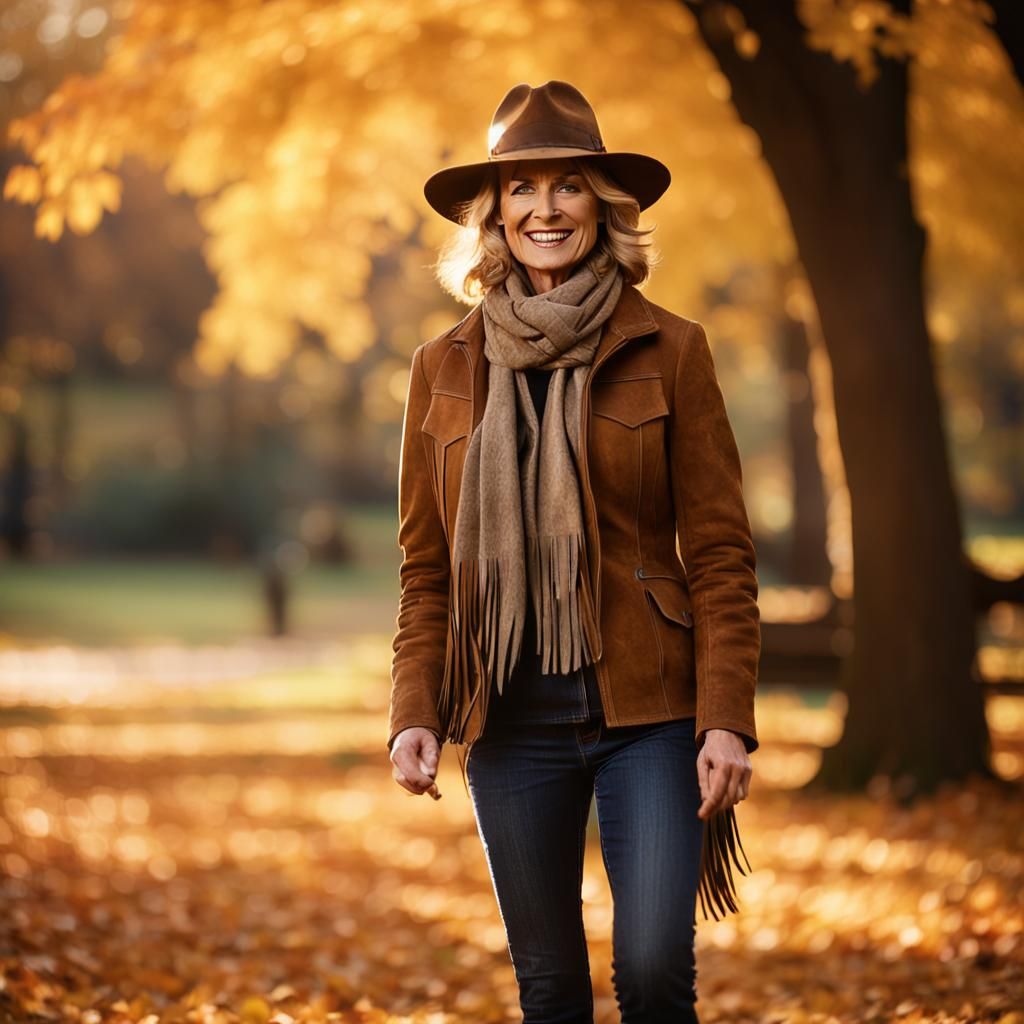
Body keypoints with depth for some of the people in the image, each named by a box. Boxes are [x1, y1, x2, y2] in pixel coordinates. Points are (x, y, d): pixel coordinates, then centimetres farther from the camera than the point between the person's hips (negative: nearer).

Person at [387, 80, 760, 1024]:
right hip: (513, 717, 2)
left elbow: (721, 554, -2)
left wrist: (728, 720, -10)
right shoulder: (446, 369, 8)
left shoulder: (668, 352, 0)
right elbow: (427, 567, 10)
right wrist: (415, 714, -1)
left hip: (648, 707, -2)